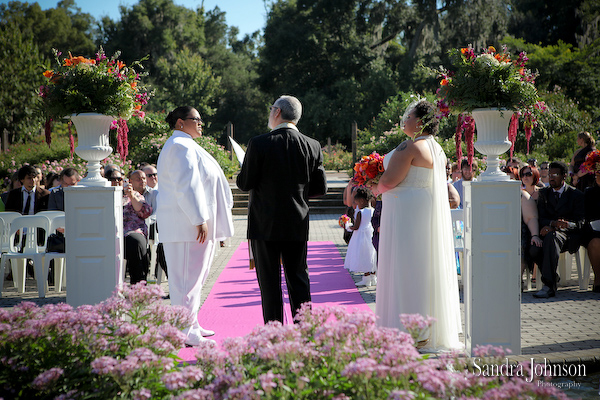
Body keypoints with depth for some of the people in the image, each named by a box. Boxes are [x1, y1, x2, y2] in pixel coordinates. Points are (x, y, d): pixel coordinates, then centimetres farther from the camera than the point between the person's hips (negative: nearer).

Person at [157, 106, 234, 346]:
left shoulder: (184, 146, 21)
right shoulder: (182, 147, -14)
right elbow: (186, 186, -21)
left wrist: (202, 219, 23)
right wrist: (199, 220, -23)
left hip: (189, 222, 11)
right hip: (189, 224, -11)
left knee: (193, 276, 15)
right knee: (188, 277, -8)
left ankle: (191, 326, 21)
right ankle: (186, 332, -6)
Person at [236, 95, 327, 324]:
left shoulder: (259, 144, -11)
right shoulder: (312, 147, 0)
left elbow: (244, 183, -8)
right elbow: (320, 188, 3)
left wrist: (244, 172, 14)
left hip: (265, 225, -3)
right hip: (297, 226, 3)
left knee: (270, 283, 3)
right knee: (299, 281, 10)